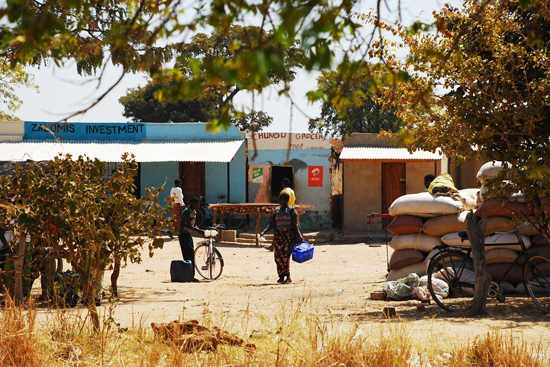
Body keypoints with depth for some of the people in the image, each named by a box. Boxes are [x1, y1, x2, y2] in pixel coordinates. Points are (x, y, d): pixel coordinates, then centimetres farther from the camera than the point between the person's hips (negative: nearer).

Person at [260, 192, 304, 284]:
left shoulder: (291, 210, 0)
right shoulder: (276, 210, 13)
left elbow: (295, 225, -2)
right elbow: (272, 224, 11)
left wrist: (298, 235, -12)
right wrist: (264, 232, -1)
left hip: (288, 234, -5)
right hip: (278, 234, 5)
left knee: (285, 256, -13)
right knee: (278, 256, -2)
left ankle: (287, 277, -6)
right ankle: (281, 277, 4)